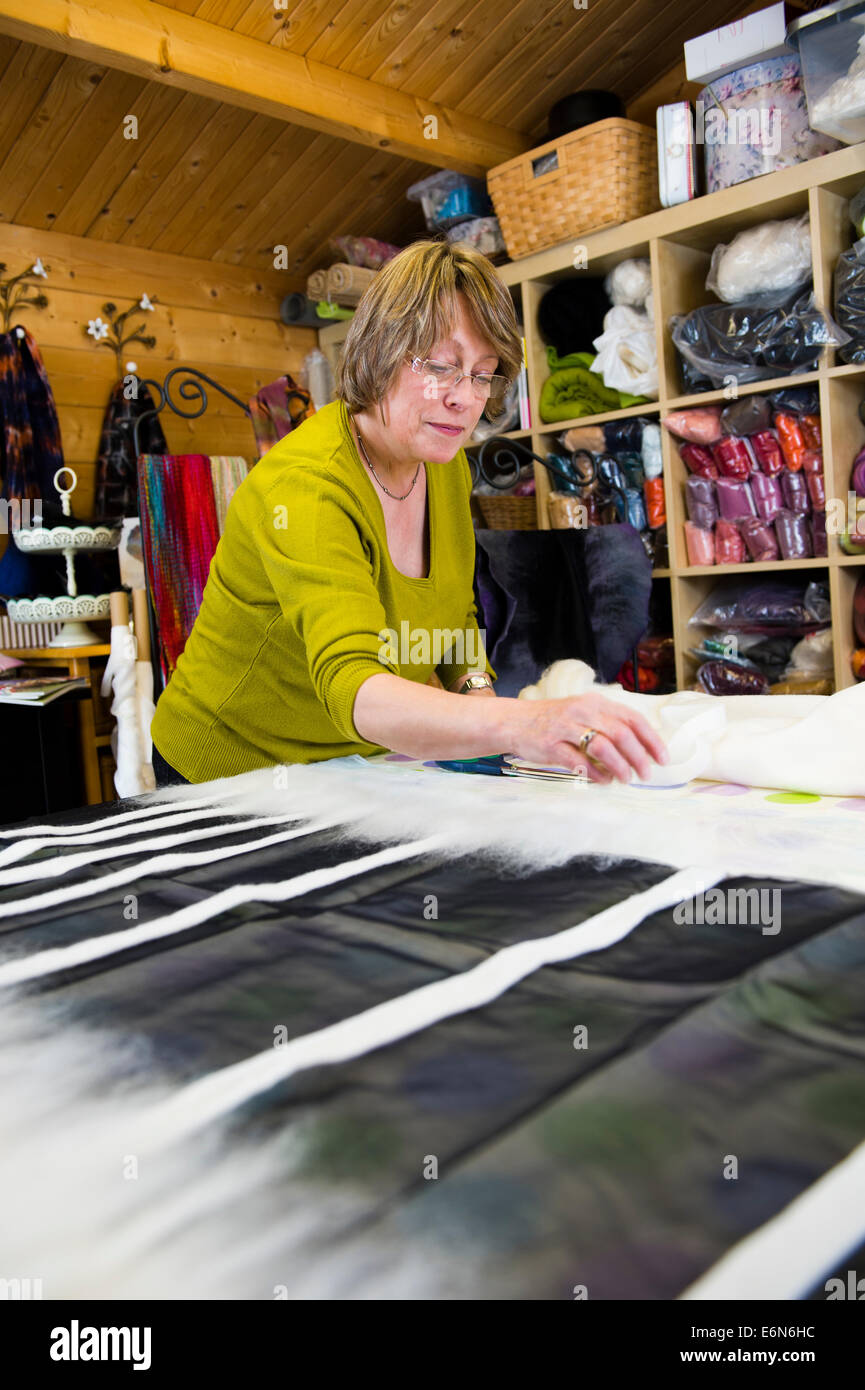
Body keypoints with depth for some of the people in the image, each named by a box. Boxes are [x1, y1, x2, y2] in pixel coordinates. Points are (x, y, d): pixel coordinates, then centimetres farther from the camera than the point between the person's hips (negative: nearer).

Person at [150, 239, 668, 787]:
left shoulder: (447, 465, -2)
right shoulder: (303, 486, -27)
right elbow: (351, 690, -42)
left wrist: (476, 688, -6)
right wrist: (520, 726, -57)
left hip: (361, 765, 7)